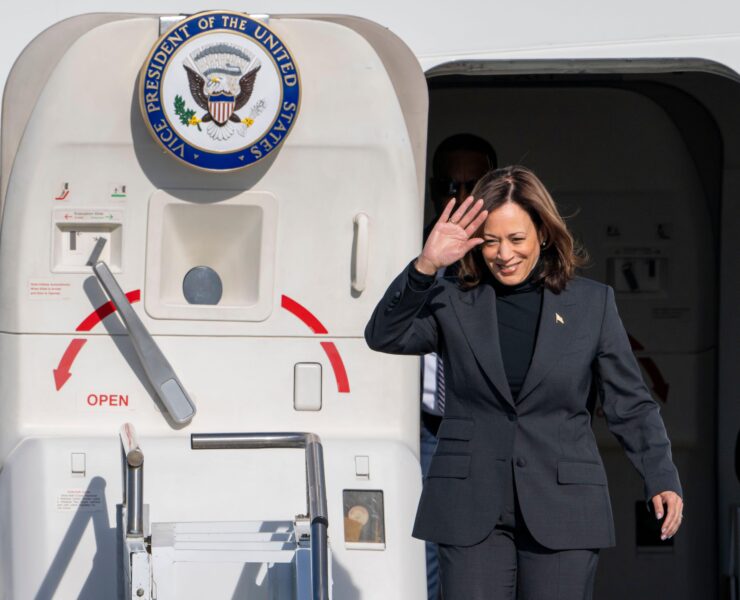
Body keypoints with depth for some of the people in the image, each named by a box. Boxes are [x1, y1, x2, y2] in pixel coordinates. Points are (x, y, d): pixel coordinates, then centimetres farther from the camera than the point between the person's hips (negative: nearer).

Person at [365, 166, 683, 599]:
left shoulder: (592, 303, 6)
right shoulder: (453, 303, 6)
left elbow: (631, 405, 6)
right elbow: (384, 336, -9)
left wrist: (662, 479, -5)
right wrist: (425, 267, -20)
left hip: (563, 511, 0)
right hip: (472, 512, 0)